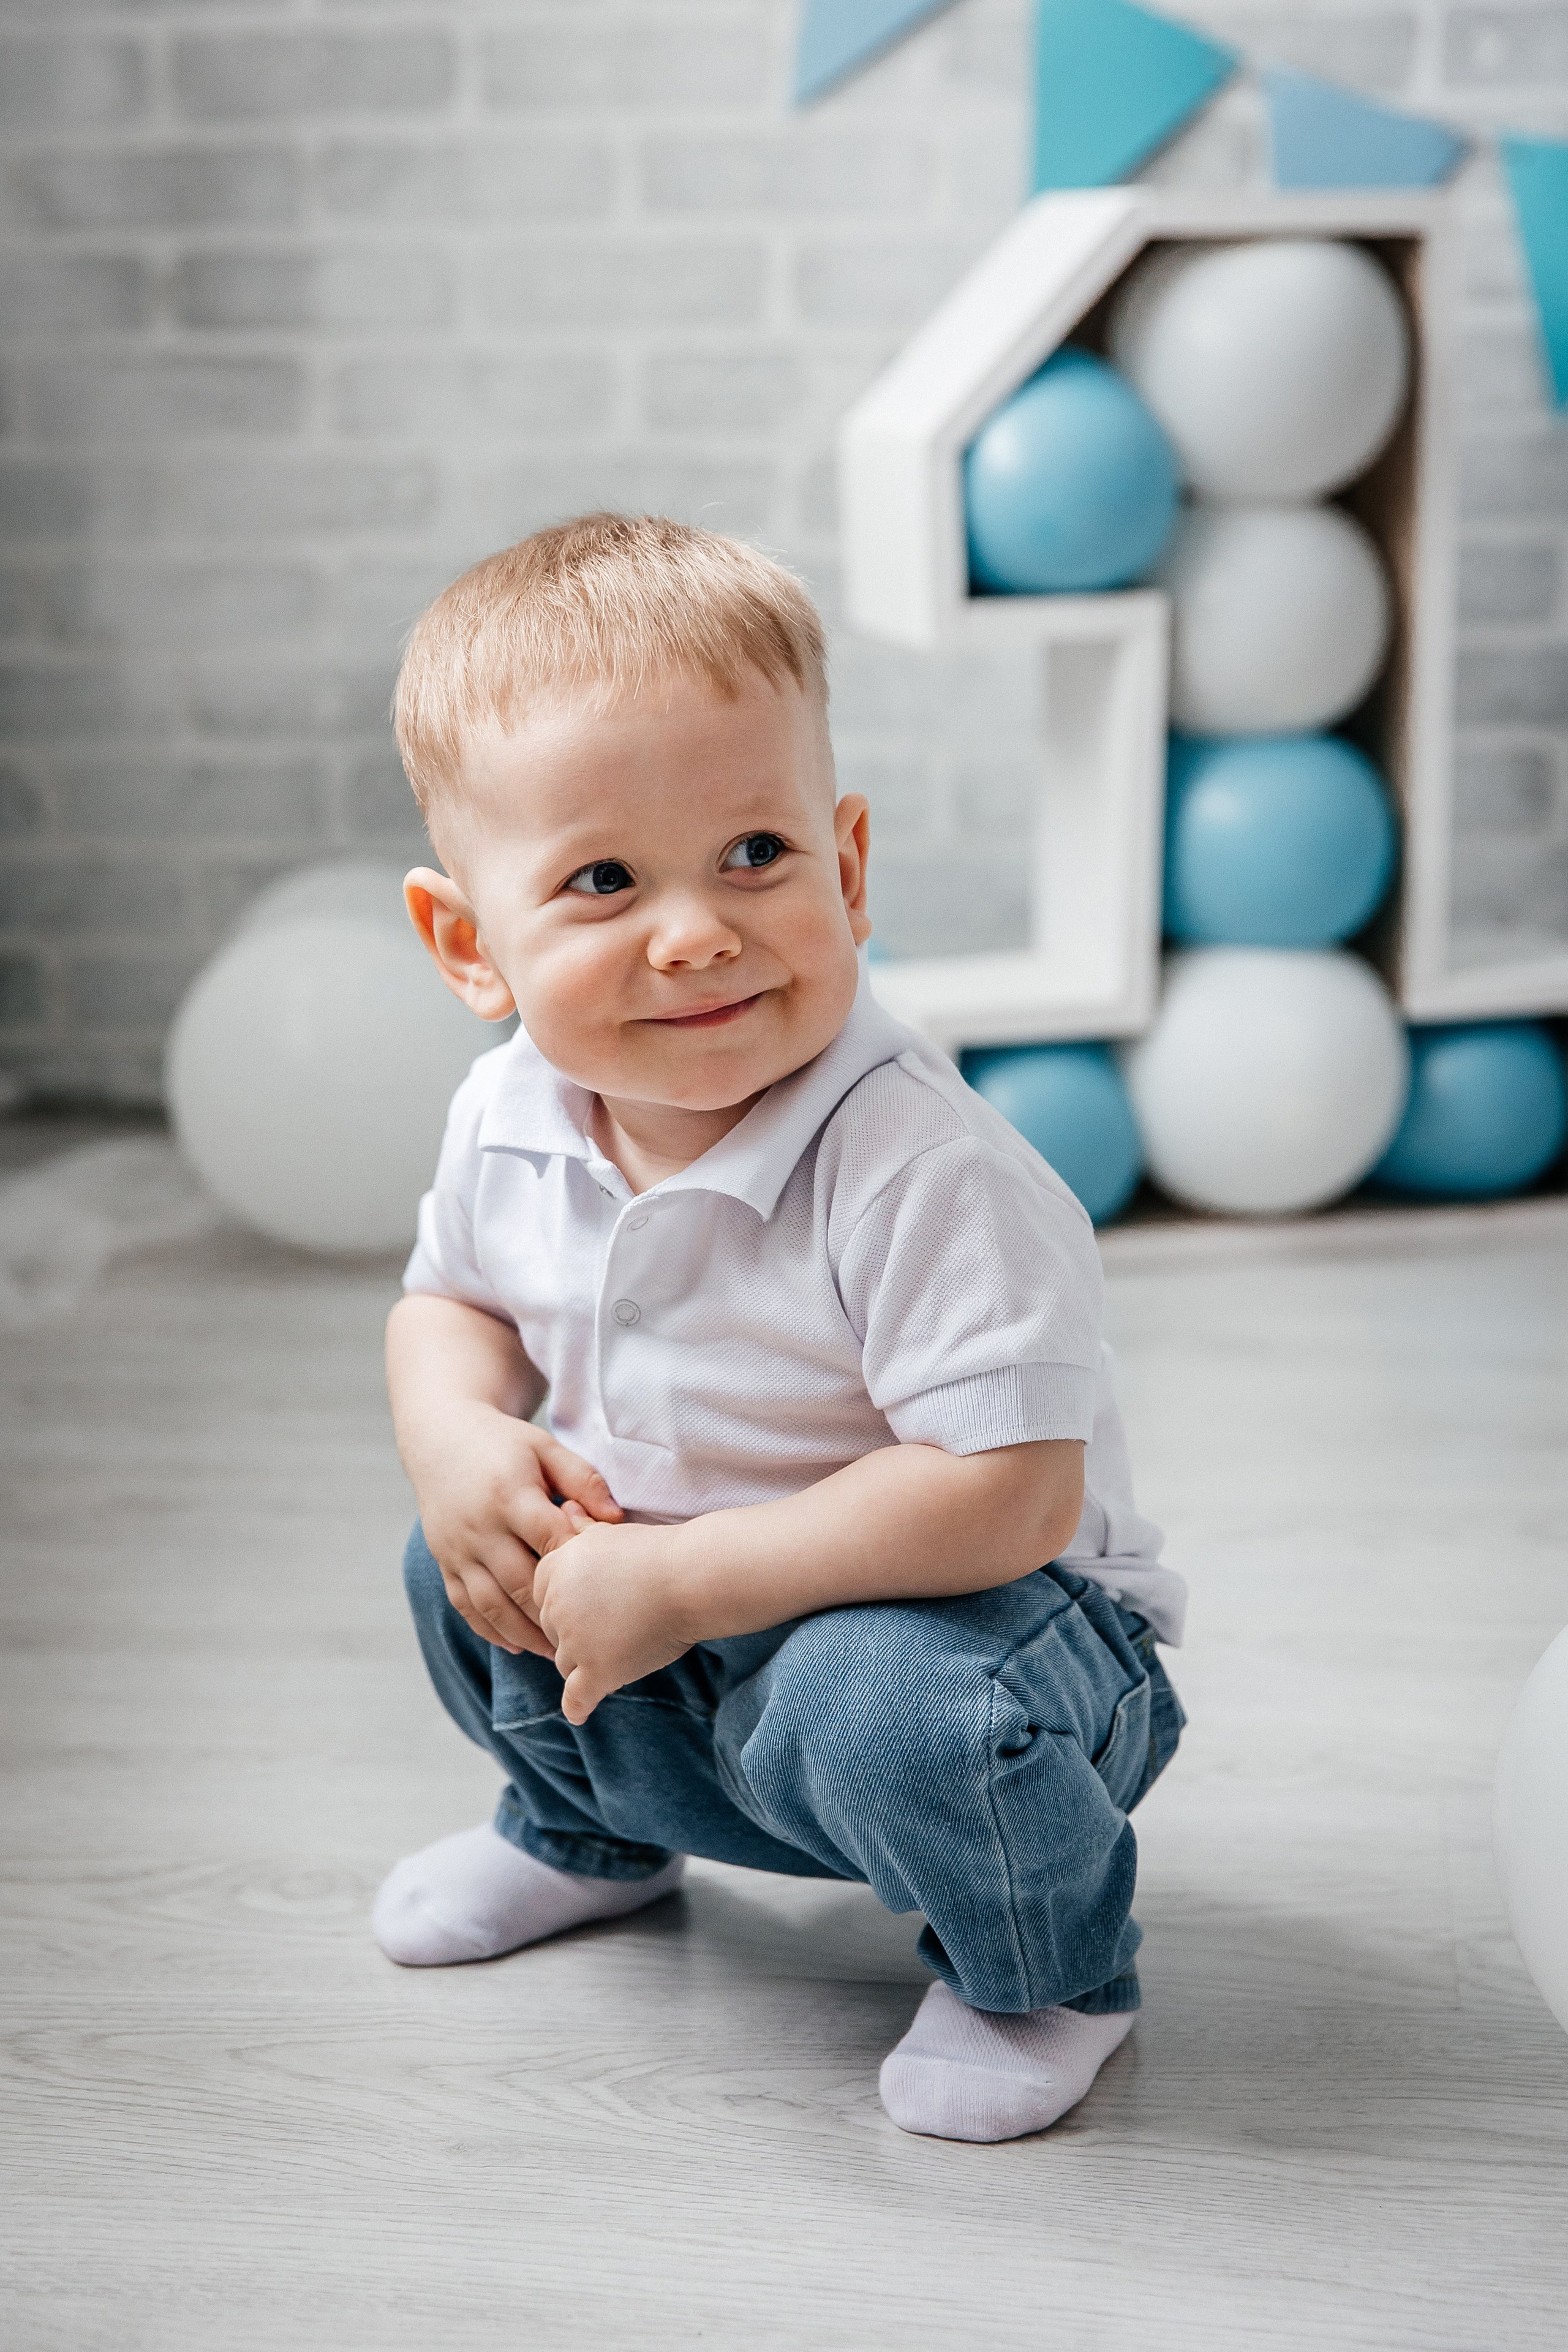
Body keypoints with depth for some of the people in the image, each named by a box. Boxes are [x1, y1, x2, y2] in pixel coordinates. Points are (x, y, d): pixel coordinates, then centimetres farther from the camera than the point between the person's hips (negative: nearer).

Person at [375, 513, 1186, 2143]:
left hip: (961, 1607, -7)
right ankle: (589, 1825, 33)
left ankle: (1044, 1966, 0)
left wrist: (678, 1583, -32)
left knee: (875, 1702, -34)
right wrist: (456, 1439, -13)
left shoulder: (921, 1170, -33)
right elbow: (448, 1296, 11)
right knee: (458, 1572, 1)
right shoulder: (507, 1121, -10)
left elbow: (1006, 1495, -35)